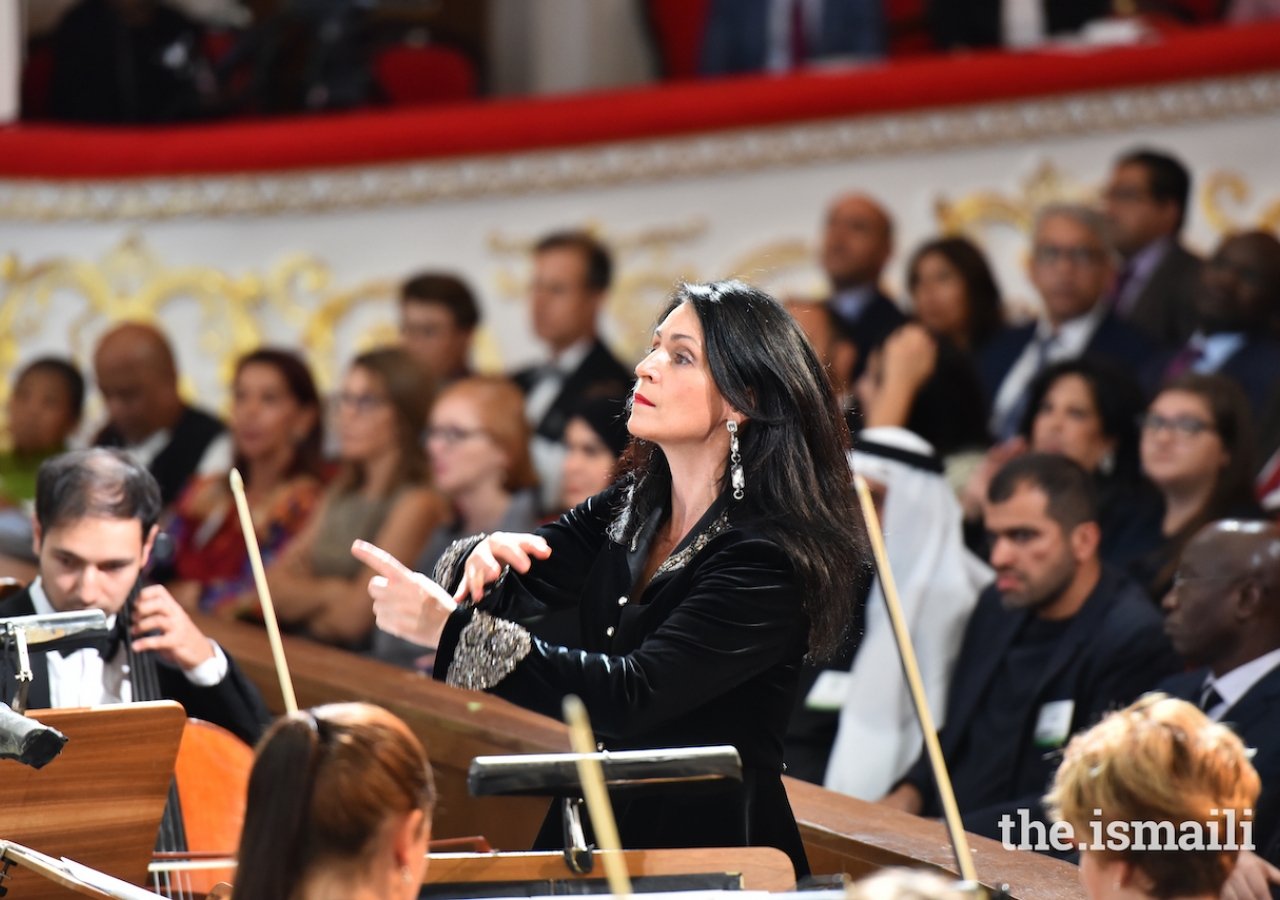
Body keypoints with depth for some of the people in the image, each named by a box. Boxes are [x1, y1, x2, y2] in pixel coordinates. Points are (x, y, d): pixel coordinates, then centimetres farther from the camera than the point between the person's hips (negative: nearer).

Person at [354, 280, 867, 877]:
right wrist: (481, 559, -17)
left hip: (714, 856, -7)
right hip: (599, 839, 7)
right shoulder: (626, 515, 9)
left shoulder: (767, 557, -15)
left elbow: (633, 697, -24)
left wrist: (451, 628, -30)